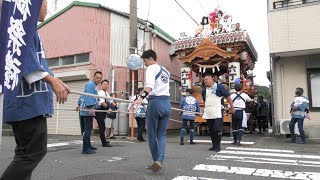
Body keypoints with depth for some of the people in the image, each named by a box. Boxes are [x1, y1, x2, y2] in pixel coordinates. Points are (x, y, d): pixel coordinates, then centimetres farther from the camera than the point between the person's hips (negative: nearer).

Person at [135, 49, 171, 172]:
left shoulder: (151, 68, -2)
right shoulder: (165, 71, 21)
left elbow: (150, 85, -21)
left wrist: (142, 97, -34)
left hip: (156, 102, -6)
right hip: (167, 103, 7)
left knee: (152, 134, 6)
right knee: (162, 134, 8)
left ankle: (156, 161, 12)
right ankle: (159, 161, -10)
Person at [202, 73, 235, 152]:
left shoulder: (219, 87, -3)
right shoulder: (204, 90, 13)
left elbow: (227, 96, 0)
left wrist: (232, 106, 1)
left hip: (217, 113, -6)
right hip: (208, 114, 6)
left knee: (217, 129, -8)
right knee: (211, 130, 10)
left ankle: (218, 146, 5)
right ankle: (214, 145, 21)